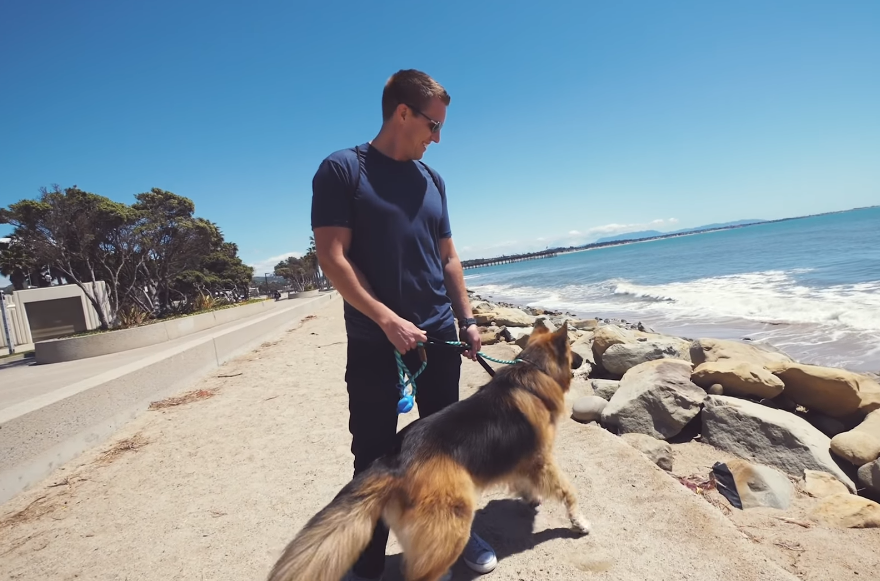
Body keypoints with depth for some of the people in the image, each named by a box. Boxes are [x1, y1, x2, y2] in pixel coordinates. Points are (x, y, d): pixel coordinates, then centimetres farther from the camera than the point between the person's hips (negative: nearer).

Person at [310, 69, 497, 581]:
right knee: (375, 456, 6)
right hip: (374, 343, -5)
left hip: (439, 337, 5)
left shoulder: (432, 180, 12)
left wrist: (466, 319, 7)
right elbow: (333, 257, -13)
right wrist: (387, 319, -20)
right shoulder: (341, 170, -5)